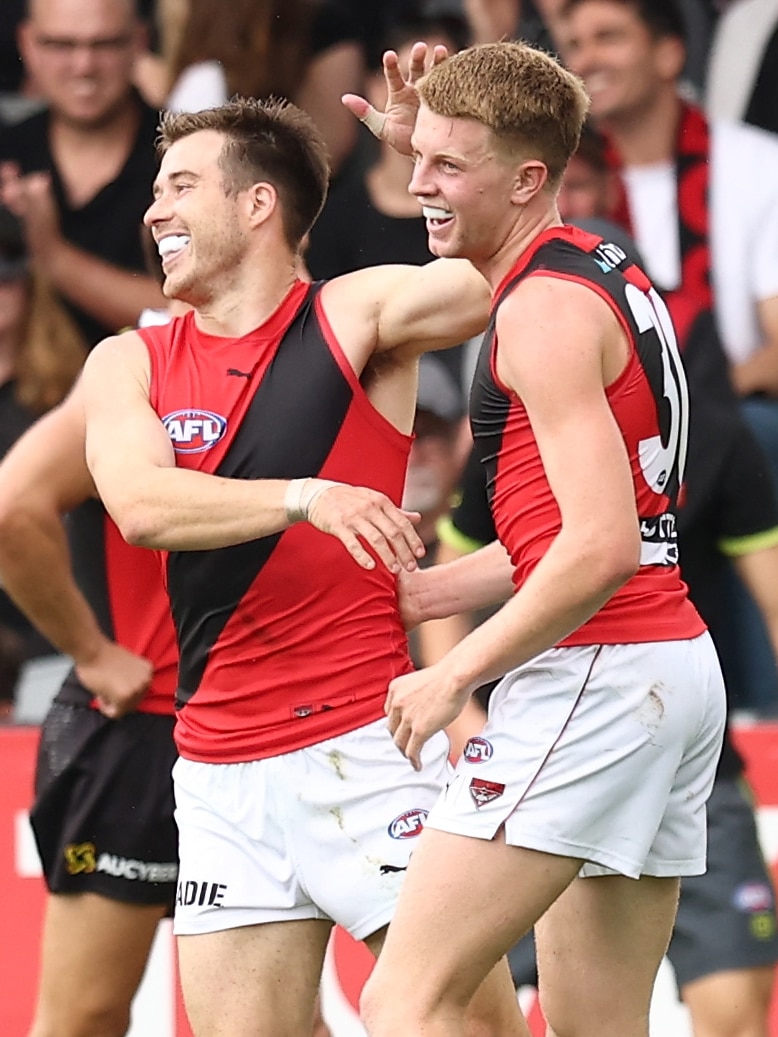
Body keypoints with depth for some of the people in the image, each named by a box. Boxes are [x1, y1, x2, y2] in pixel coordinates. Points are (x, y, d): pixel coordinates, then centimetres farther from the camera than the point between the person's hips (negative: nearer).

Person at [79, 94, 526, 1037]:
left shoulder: (358, 315, 1)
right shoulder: (128, 365, 9)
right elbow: (141, 506, -10)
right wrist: (306, 498, -23)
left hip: (366, 742, -4)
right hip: (220, 772, 4)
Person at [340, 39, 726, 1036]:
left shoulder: (546, 308, -12)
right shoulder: (607, 274, 17)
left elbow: (602, 548, -21)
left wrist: (456, 675, -14)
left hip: (591, 679, -10)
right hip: (676, 664, 10)